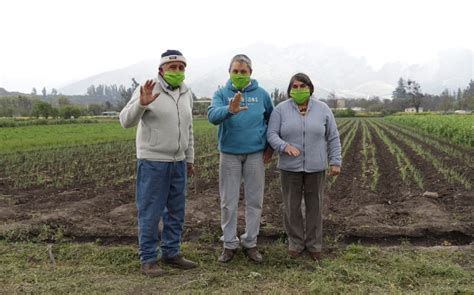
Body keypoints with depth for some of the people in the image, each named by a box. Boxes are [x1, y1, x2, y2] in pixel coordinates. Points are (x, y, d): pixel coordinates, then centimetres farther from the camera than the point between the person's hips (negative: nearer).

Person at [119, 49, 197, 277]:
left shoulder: (186, 94, 9)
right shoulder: (147, 90, -11)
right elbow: (126, 121, -18)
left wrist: (189, 158, 19)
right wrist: (141, 103, -36)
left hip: (177, 162, 7)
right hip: (152, 162, -6)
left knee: (176, 212, 12)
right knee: (150, 213, 0)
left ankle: (171, 254, 26)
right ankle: (148, 259, 12)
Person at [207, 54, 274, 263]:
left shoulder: (261, 94, 1)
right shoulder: (221, 94, -2)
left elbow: (272, 120, 14)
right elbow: (212, 115, -22)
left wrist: (270, 146, 8)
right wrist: (229, 110, -43)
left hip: (255, 154, 1)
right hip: (229, 154, -1)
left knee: (254, 201, 7)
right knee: (228, 202, 6)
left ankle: (250, 243, 21)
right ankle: (229, 244, 19)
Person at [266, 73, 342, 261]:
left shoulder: (323, 109, 1)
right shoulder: (281, 109, -2)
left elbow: (333, 138, 4)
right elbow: (271, 135, -7)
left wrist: (335, 161, -1)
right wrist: (285, 146, -25)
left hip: (315, 167, 1)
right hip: (290, 167, 0)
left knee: (315, 207, 9)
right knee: (292, 207, 7)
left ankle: (314, 244, 24)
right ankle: (295, 242, 23)